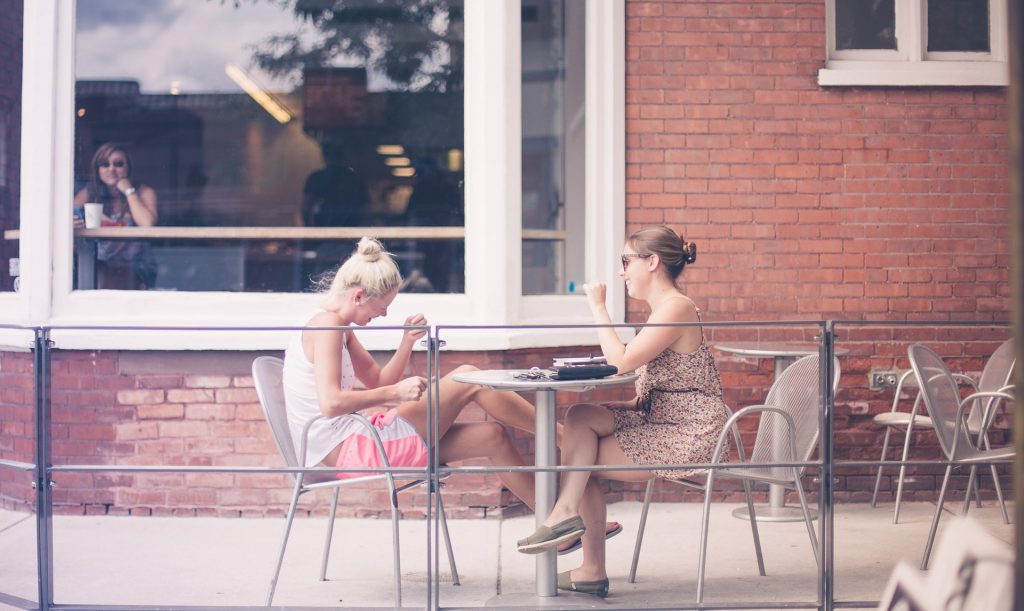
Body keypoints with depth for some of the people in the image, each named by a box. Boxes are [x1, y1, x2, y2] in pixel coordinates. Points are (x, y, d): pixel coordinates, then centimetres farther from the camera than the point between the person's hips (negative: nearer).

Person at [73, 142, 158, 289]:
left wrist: (129, 191, -8)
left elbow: (147, 223, -17)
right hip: (98, 264, 2)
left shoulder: (144, 193, 2)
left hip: (133, 267, -2)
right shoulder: (88, 194, 10)